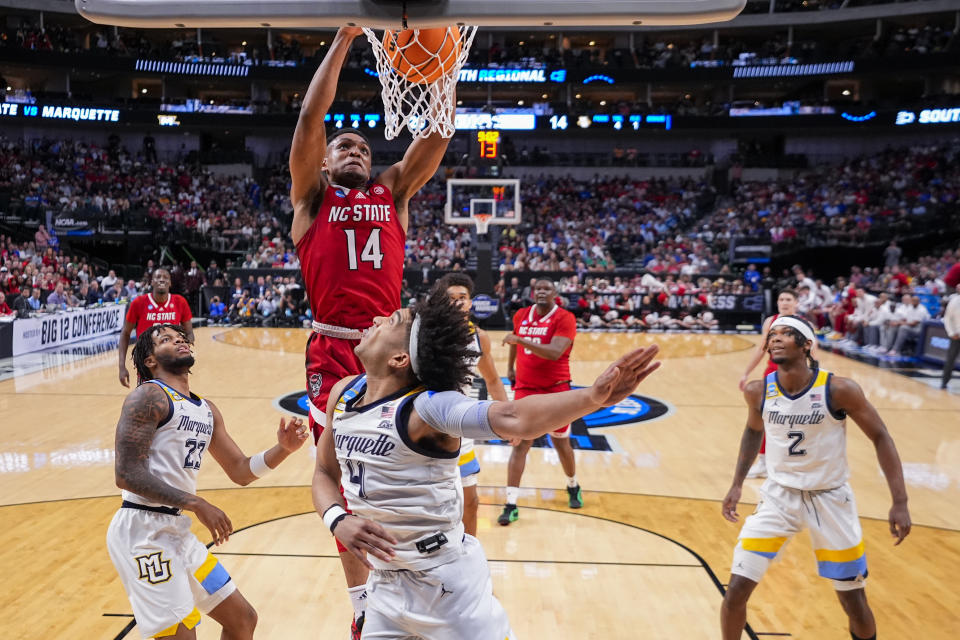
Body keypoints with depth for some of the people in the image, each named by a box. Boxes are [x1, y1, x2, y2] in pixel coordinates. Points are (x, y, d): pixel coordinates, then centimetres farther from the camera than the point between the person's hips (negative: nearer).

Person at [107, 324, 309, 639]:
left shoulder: (207, 410, 14)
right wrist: (195, 503, -23)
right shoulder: (148, 396, -10)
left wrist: (283, 449, 0)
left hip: (177, 531, 8)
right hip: (142, 530, -8)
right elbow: (127, 474, -19)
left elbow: (240, 471, 17)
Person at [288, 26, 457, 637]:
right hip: (333, 352, -1)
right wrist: (343, 40, -1)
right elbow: (310, 119, -1)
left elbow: (437, 131, 7)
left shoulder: (394, 194, 16)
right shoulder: (312, 197, 10)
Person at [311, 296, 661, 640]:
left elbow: (511, 418, -42)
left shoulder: (427, 406, -24)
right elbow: (325, 473, 10)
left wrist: (592, 397, -58)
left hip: (446, 581, -6)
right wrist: (338, 521, -12)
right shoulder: (343, 393, -2)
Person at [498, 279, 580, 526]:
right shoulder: (521, 315, 3)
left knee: (561, 442, 13)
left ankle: (573, 486, 41)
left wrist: (520, 339, -32)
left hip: (556, 389, -2)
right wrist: (510, 367, 27)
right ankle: (511, 505, -5)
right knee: (520, 444, -7)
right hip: (525, 388, 2)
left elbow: (555, 352, -27)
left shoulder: (564, 318, -12)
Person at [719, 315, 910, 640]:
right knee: (736, 591, -5)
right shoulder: (758, 391, -11)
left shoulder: (839, 389, -20)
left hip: (830, 499, -1)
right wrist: (737, 484, 8)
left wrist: (900, 502, -13)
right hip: (779, 495, 2)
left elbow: (881, 437, -8)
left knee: (855, 604, 12)